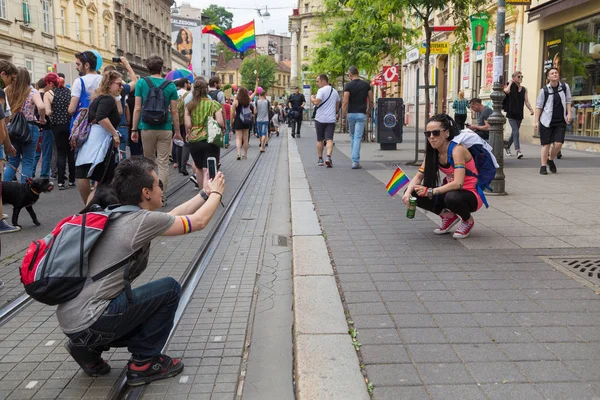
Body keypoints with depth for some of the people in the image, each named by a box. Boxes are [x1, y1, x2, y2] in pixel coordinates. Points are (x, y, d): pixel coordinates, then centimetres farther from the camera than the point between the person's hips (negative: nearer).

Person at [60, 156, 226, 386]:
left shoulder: (116, 214, 10)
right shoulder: (142, 220, -16)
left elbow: (173, 216, 22)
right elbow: (198, 221, -2)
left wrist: (205, 193, 27)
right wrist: (216, 193, 16)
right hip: (89, 323, -9)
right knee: (170, 289, -1)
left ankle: (90, 349, 18)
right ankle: (143, 363, 8)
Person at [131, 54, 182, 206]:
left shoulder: (141, 83, 0)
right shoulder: (170, 85, 0)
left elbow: (137, 109, -2)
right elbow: (174, 111, -1)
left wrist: (134, 129, 5)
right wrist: (177, 131, 7)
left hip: (147, 128, 1)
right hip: (165, 129, -1)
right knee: (163, 163, 2)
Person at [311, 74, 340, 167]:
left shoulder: (321, 90, -8)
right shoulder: (335, 91, 14)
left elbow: (316, 102, -21)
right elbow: (338, 104, 27)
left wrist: (312, 98, -1)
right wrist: (337, 114, 42)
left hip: (320, 119, -4)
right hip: (331, 119, 4)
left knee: (319, 140, 11)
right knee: (329, 139, -5)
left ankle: (320, 159, 18)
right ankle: (328, 157, -25)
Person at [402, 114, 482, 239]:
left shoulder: (457, 149, -23)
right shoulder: (432, 152, -1)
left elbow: (458, 183, -33)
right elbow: (418, 176, 1)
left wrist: (430, 191, -30)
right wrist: (408, 192, -19)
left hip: (471, 196, -6)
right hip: (450, 191, 6)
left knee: (452, 198, -40)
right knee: (414, 193, -10)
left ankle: (468, 220, -4)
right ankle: (448, 216, 9)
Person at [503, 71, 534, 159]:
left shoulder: (524, 89, 9)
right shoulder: (511, 87, -2)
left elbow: (526, 101, 3)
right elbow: (506, 91, -27)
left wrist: (530, 109, -13)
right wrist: (510, 83, -10)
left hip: (519, 114, 5)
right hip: (511, 114, -5)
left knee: (514, 132, 15)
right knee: (516, 132, -16)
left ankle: (507, 146, 37)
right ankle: (518, 151, -21)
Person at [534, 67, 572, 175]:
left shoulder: (565, 87, 3)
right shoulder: (544, 90, -3)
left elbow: (568, 101, 11)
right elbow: (539, 106, 0)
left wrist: (569, 113, -1)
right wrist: (536, 121, -4)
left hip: (561, 121, 2)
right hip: (547, 121, -2)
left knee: (559, 143, -6)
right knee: (546, 144, 0)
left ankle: (550, 160, 21)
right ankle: (543, 166, 10)